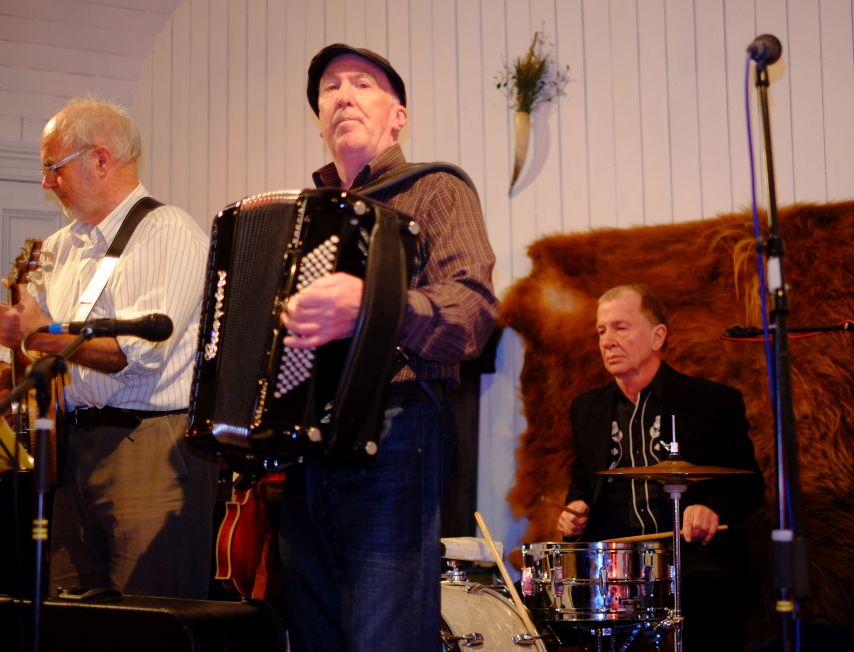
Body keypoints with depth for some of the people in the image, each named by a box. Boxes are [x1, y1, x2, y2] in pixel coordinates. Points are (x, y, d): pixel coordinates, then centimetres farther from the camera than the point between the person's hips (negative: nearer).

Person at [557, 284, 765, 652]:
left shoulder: (714, 402, 5)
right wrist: (575, 510, 6)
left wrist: (713, 509, -14)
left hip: (696, 556, -3)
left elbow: (749, 486, 7)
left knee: (708, 600, -35)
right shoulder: (587, 410, 18)